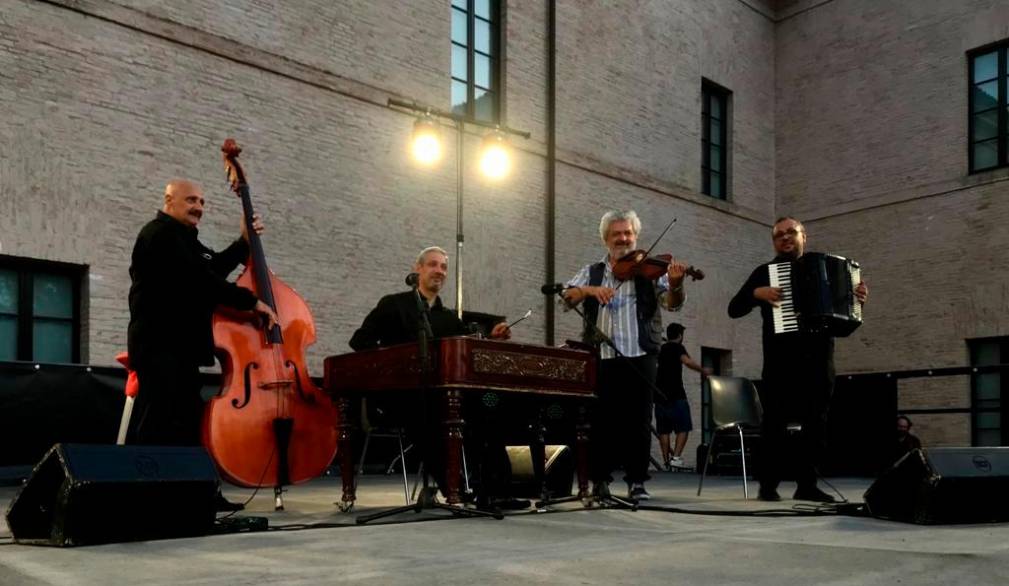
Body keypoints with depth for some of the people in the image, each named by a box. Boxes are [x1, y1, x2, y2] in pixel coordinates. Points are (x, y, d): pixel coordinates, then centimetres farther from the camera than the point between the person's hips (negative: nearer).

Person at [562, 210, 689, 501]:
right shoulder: (592, 272, 13)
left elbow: (671, 303, -6)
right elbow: (568, 297, 0)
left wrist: (675, 284, -28)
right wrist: (590, 289, -20)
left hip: (639, 357, -1)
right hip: (601, 358, 1)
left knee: (639, 421, 1)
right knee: (600, 420, 6)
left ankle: (637, 481, 9)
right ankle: (599, 480, 16)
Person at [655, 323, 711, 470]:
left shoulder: (662, 349, 19)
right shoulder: (677, 348, -2)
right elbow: (687, 361, -21)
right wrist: (703, 370, -11)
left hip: (660, 395, 7)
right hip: (676, 395, -7)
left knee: (663, 430, 7)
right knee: (683, 427, -2)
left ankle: (666, 460, 4)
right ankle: (676, 457, -14)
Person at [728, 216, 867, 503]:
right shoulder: (765, 271, 8)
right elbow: (734, 309, 2)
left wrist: (857, 300, 1)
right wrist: (756, 293, -15)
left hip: (818, 357, 4)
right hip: (782, 358, -4)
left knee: (816, 422, 4)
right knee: (775, 421, -5)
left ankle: (807, 484, 11)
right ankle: (768, 485, -1)